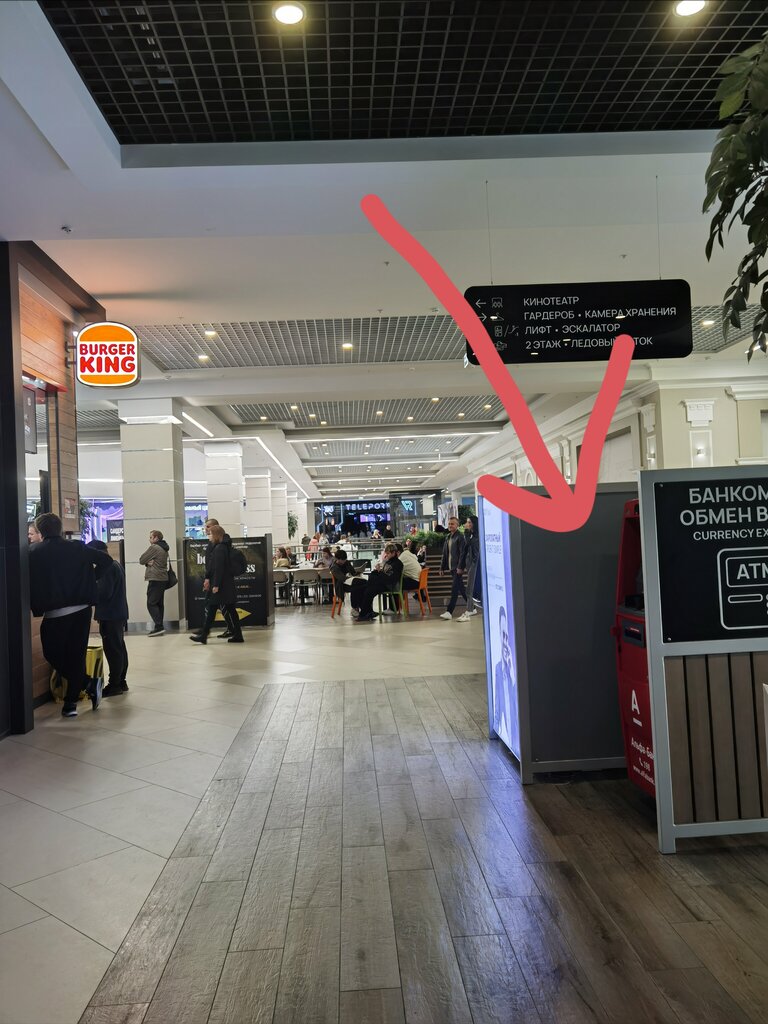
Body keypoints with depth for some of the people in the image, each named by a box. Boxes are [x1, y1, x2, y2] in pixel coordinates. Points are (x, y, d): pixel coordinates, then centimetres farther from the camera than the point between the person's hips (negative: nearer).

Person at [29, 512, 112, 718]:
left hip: (54, 614, -3)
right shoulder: (78, 548, 3)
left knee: (53, 654, 11)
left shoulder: (34, 553, -3)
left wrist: (36, 607, 9)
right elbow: (106, 560, 6)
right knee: (76, 655, 11)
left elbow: (29, 582, -3)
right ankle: (71, 702, 13)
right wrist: (90, 577, 20)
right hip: (82, 610, 3)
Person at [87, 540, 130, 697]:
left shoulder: (107, 568, -17)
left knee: (112, 650, -5)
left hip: (110, 616, -10)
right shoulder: (114, 565, 14)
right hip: (118, 613, 10)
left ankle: (114, 685, -1)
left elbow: (104, 593, -22)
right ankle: (121, 682, 20)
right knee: (119, 648, 13)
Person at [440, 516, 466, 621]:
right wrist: (442, 567, 14)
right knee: (460, 589, 14)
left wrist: (460, 567, -20)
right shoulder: (448, 537, 15)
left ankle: (449, 612, -12)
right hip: (451, 567, 8)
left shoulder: (459, 537, -8)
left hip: (457, 568, -8)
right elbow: (444, 553, 17)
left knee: (454, 589, -9)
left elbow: (462, 553, -14)